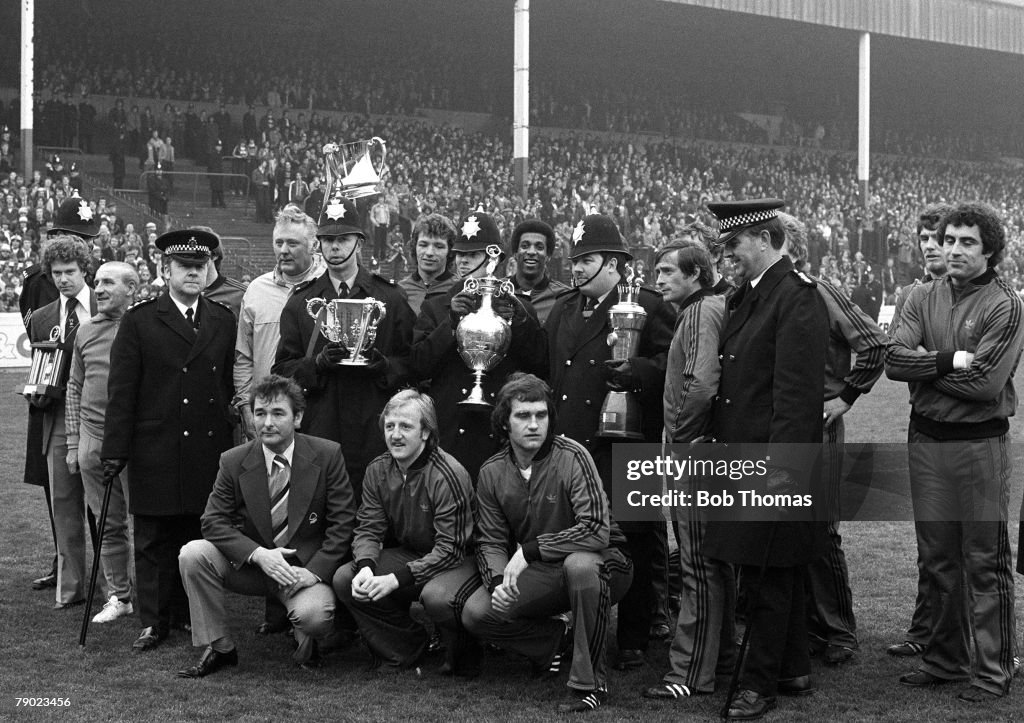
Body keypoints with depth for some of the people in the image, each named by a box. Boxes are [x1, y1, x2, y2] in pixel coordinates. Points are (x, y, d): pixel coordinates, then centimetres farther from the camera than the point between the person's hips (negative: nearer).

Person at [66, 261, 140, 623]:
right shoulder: (86, 332, 10)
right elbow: (74, 389, 15)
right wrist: (73, 443, 11)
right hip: (93, 439, 5)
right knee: (109, 524, 12)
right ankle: (118, 596, 22)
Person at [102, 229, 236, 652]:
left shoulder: (223, 321, 10)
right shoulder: (139, 321, 1)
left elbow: (231, 384, 10)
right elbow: (121, 390, -1)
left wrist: (231, 441, 6)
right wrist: (115, 450, -6)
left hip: (209, 451, 2)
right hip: (156, 453, -2)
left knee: (198, 537, 6)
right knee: (154, 540, 4)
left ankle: (188, 613, 20)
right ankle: (154, 621, 14)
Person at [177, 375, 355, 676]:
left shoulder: (327, 455, -8)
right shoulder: (233, 461, -4)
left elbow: (343, 523, -7)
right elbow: (214, 521, -5)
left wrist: (313, 571, -18)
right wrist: (259, 554, -20)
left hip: (306, 565, -3)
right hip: (249, 562, 3)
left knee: (314, 617, -33)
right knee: (192, 554, -21)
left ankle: (305, 637, 8)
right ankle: (219, 648, -5)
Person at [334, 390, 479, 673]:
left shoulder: (448, 476, -22)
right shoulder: (377, 471, -2)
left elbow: (450, 548, -23)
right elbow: (368, 529, 1)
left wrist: (396, 579, -29)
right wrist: (365, 568, -23)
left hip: (457, 561, -6)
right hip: (405, 553, 6)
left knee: (437, 596, -38)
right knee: (344, 579, -13)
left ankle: (464, 657, -3)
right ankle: (406, 647, 4)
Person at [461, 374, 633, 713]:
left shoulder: (572, 457, -19)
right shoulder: (492, 472, -3)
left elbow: (597, 530, -28)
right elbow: (490, 541, 2)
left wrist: (529, 550, -27)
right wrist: (499, 581, -19)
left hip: (602, 562, -4)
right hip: (541, 574, 5)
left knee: (579, 563, -39)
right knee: (476, 612, -15)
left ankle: (590, 682, -23)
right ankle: (558, 641, 10)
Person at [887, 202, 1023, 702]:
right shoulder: (923, 298, 8)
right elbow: (894, 360, -5)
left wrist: (925, 366, -8)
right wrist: (950, 361, -15)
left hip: (980, 442, -5)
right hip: (925, 440, 5)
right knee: (936, 558, 14)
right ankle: (945, 659, 27)